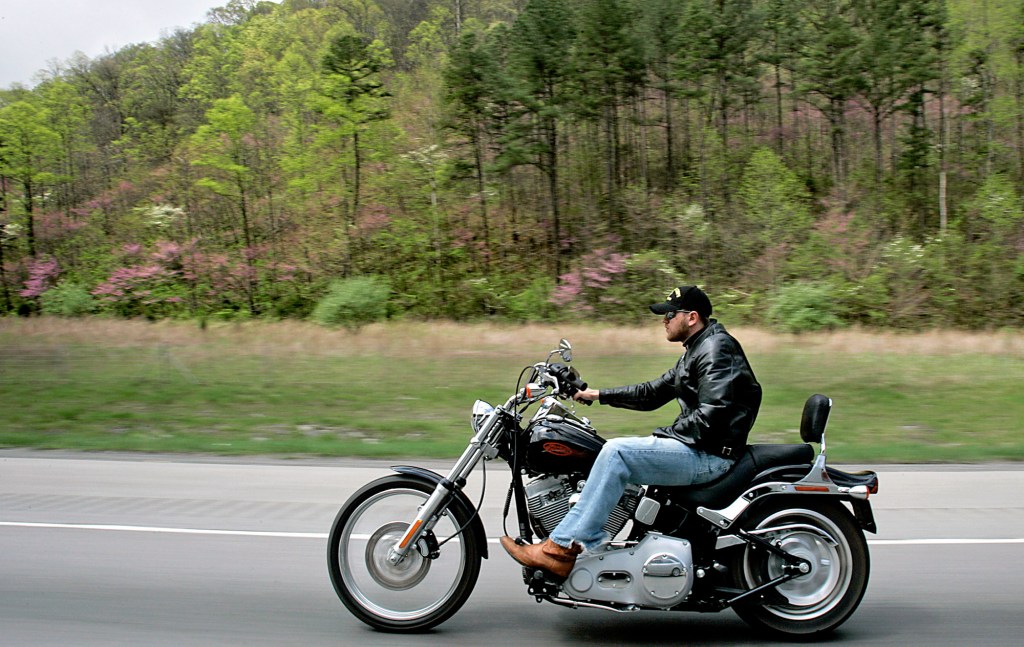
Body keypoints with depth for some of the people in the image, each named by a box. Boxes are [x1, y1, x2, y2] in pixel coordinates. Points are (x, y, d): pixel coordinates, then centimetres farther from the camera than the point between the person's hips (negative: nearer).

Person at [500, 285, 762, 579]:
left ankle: (562, 546, -23)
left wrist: (665, 435, -14)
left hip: (710, 455, -11)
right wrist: (598, 395, 17)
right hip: (695, 448, 11)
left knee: (616, 452, -24)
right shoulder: (696, 351, 21)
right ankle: (593, 550, 2)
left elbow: (711, 416, -22)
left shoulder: (716, 348, -12)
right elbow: (653, 392, 23)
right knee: (613, 455, 9)